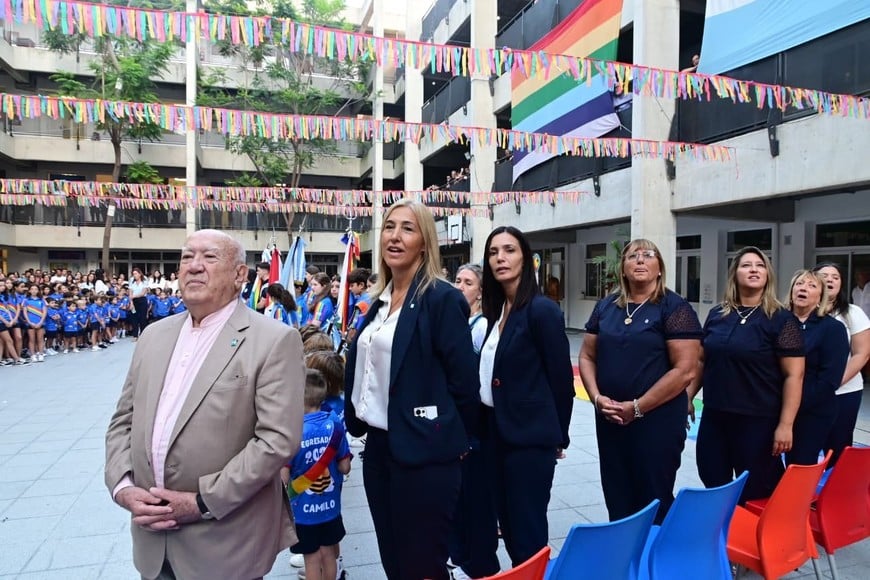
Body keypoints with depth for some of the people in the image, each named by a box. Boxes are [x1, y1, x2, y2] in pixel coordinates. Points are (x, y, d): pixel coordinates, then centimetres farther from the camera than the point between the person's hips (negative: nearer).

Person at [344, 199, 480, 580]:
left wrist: (459, 440, -3)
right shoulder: (380, 299, 9)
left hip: (423, 453, -7)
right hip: (378, 445, 8)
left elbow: (463, 378, -12)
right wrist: (358, 419, 14)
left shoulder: (442, 297, -13)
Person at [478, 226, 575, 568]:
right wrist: (483, 423, 10)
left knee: (527, 529, 4)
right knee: (507, 523, 17)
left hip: (529, 435, -7)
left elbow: (561, 377, -11)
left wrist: (558, 436, -3)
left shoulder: (542, 309, -14)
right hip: (496, 430, 8)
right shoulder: (496, 309, 8)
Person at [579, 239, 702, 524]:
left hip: (657, 420, -5)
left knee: (654, 501, 8)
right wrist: (596, 397, -7)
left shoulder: (674, 307, -7)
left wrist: (636, 407, -15)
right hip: (609, 420, 5)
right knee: (616, 498, 15)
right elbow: (587, 356, 10)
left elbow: (685, 370, -14)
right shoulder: (606, 306, 8)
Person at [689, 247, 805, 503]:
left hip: (758, 421, -4)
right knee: (713, 488, 14)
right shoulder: (716, 315, 7)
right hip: (713, 418, 4)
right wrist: (687, 397, 8)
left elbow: (794, 375, -10)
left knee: (755, 495, 9)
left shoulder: (781, 319, -7)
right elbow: (701, 361, 14)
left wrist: (785, 425, -15)